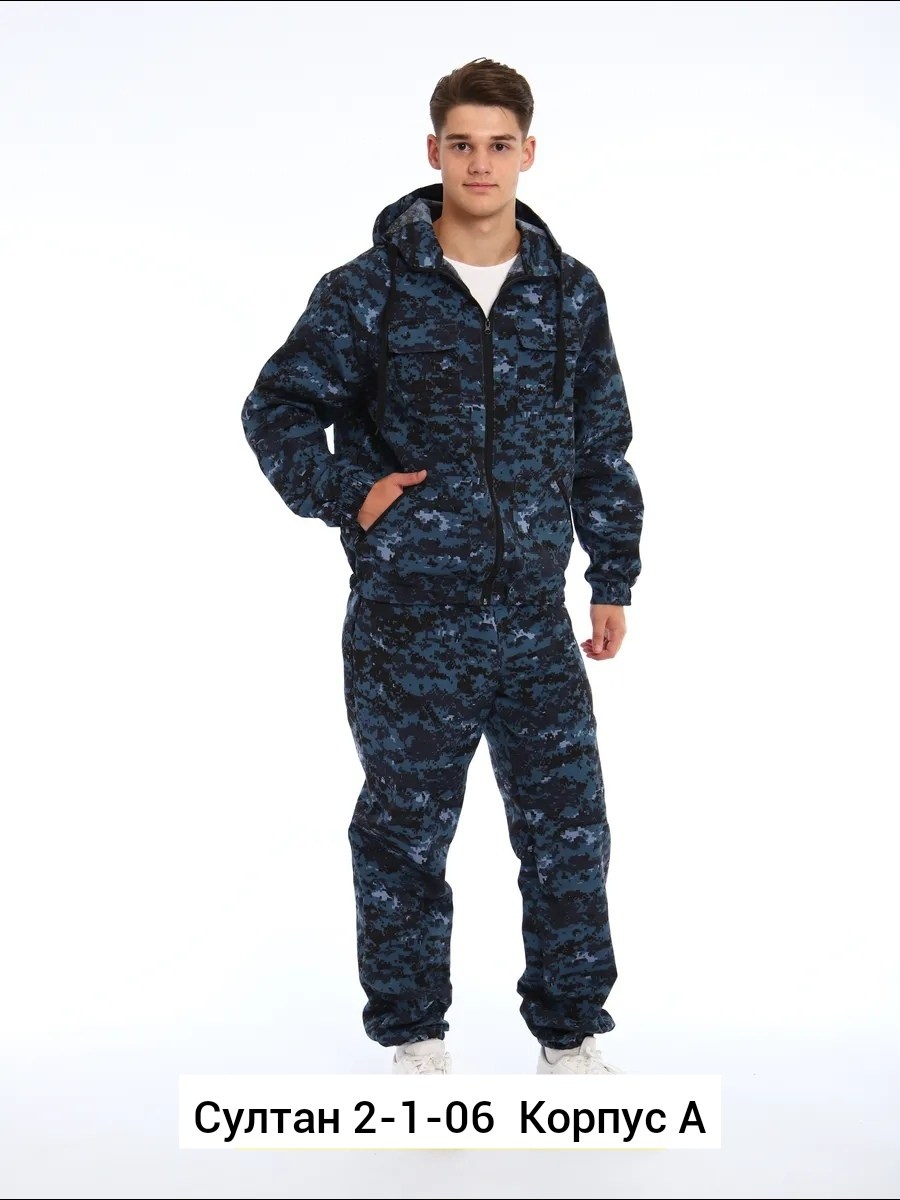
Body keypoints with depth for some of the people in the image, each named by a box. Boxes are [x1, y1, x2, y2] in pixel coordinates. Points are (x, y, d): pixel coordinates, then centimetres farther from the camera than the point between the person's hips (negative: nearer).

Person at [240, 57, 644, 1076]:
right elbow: (277, 407, 1)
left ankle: (570, 1038, 22)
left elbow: (603, 447, 12)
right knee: (406, 835, 8)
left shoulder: (571, 293, 6)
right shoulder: (370, 291, -4)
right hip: (408, 620, -2)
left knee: (569, 831, 5)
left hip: (536, 620, 3)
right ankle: (412, 1036, 25)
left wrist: (614, 578, 9)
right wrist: (346, 493, -12)